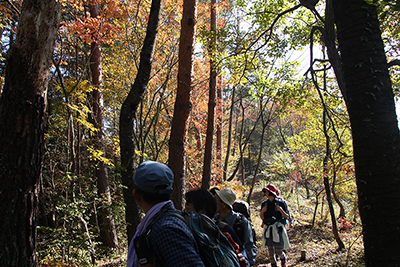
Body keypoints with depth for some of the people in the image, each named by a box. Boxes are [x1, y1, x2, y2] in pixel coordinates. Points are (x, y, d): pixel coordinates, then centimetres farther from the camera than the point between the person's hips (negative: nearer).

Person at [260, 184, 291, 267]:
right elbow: (262, 217, 14)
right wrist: (262, 211, -6)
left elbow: (287, 217, 0)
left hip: (278, 229, -3)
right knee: (271, 252, 5)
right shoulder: (265, 203, 7)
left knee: (278, 251, -1)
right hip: (268, 230, 3)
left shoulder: (281, 202, -3)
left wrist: (281, 210, -17)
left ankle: (283, 259, 32)